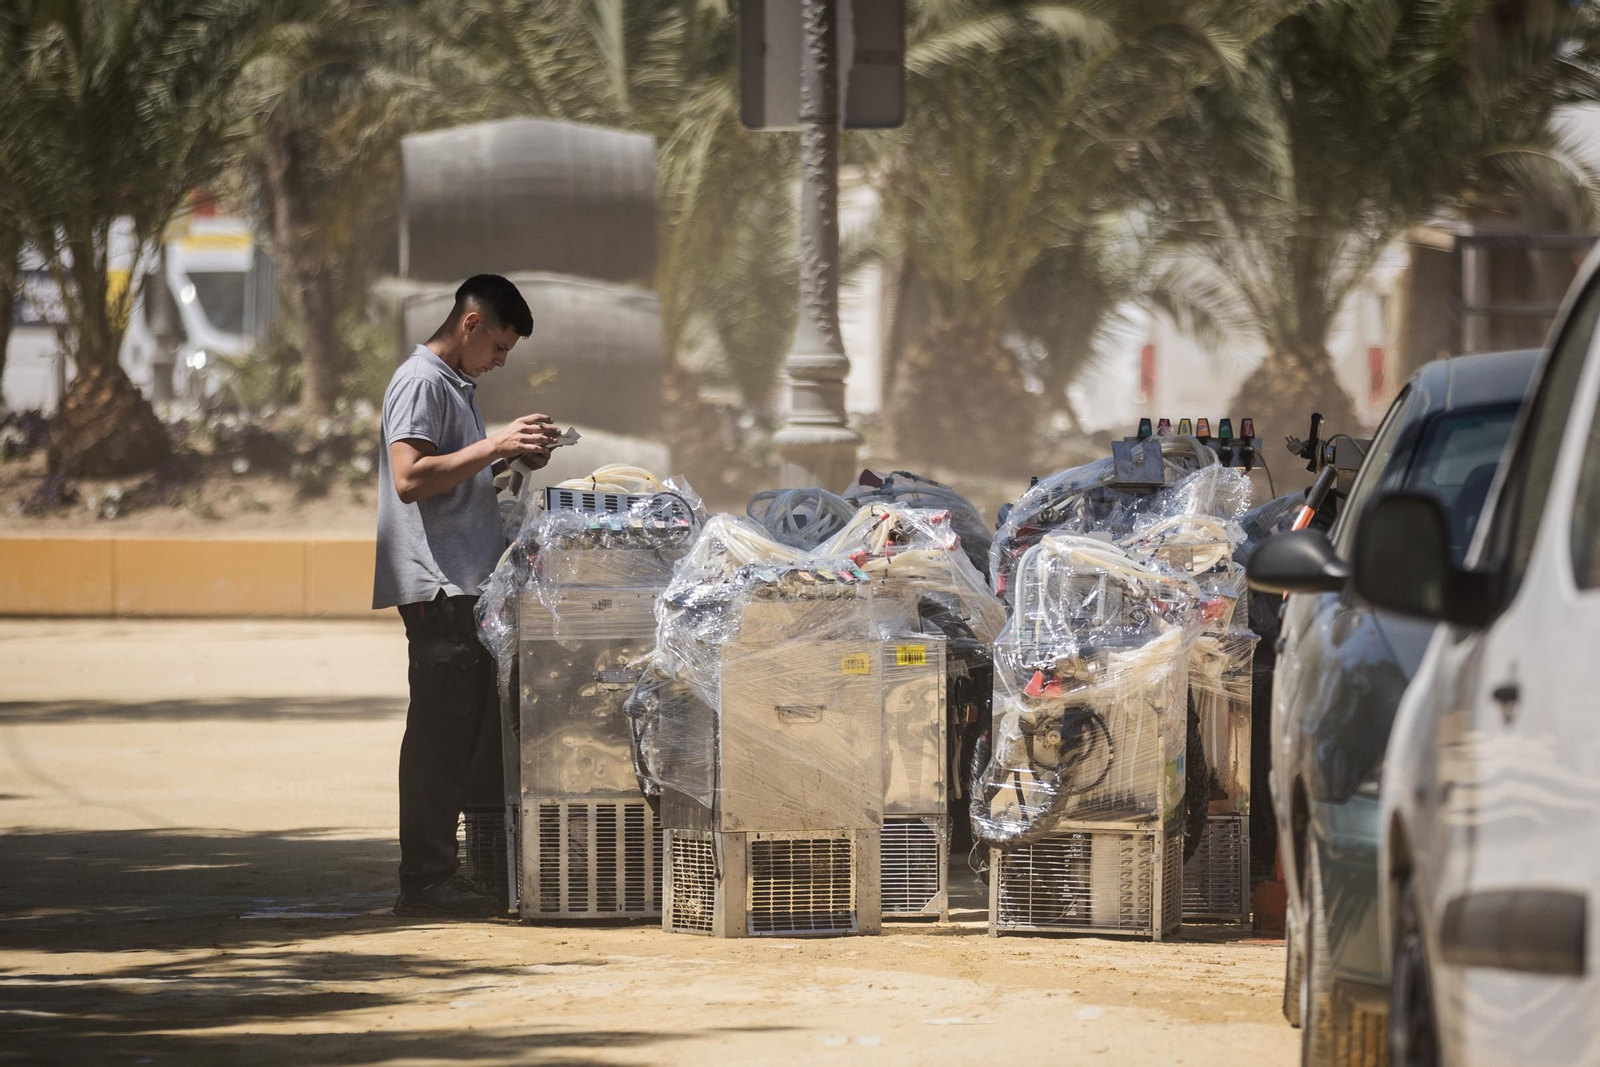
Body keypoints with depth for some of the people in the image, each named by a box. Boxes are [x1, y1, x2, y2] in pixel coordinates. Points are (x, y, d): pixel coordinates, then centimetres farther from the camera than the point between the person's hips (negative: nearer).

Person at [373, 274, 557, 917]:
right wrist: (495, 446, -19)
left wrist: (514, 462, 15)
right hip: (437, 586, -10)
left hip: (471, 585, 10)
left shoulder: (458, 384, 23)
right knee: (439, 733, -10)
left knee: (486, 734, 10)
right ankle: (425, 881, -9)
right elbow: (411, 477, -20)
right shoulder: (421, 382, -8)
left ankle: (487, 870, 13)